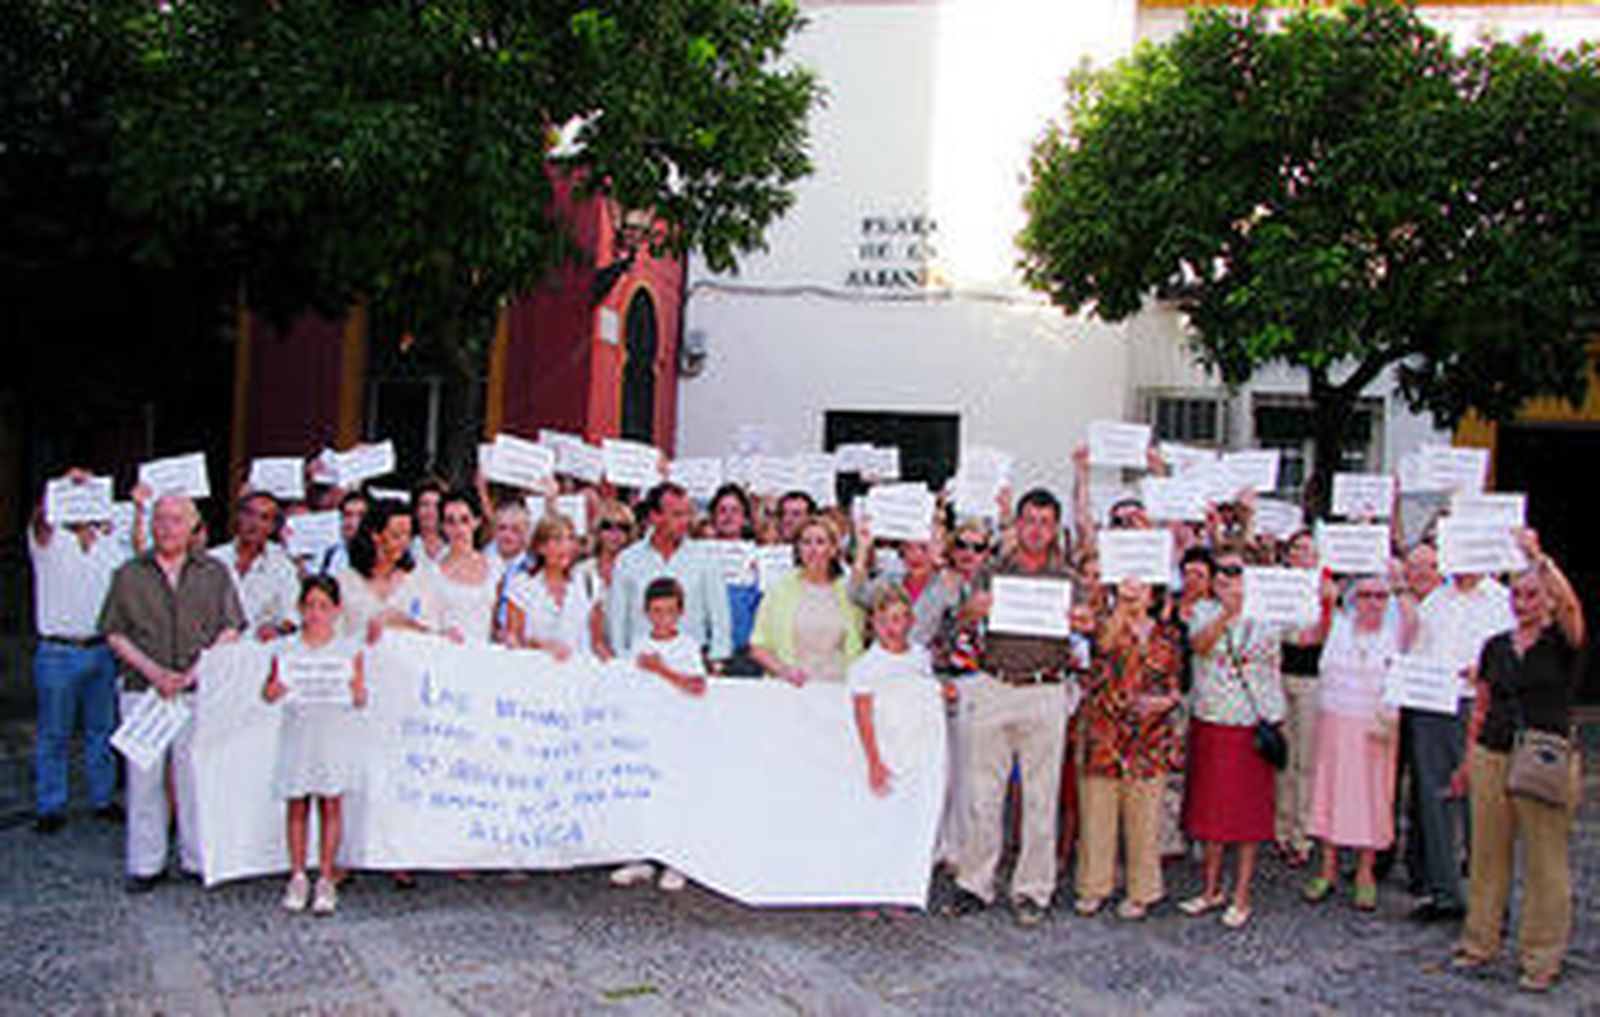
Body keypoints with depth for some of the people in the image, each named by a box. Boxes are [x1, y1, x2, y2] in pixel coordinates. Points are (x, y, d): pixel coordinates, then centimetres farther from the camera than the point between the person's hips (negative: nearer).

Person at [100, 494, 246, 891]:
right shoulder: (129, 575, 9)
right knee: (144, 777, 3)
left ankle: (199, 859, 10)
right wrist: (153, 671, -7)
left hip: (199, 690, -1)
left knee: (197, 777, 0)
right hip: (142, 690, 1)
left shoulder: (214, 572, 8)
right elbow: (114, 634, 6)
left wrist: (193, 673, -8)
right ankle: (146, 864, 12)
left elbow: (231, 629, 4)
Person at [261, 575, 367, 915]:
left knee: (331, 805, 1)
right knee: (296, 806, 5)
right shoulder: (285, 651, 5)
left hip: (333, 737, -1)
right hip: (296, 736, 1)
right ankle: (297, 877, 18)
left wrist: (355, 690, -21)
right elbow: (269, 693, 2)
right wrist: (274, 689, -20)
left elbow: (361, 700, 1)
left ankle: (326, 880, 11)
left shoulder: (348, 650, 3)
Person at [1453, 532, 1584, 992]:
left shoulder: (1563, 643, -2)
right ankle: (1479, 943, 19)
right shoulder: (1496, 646, 11)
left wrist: (1538, 557, -31)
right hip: (1492, 757, 4)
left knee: (1546, 863, 1)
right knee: (1487, 855, 8)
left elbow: (1570, 605, -25)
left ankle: (1541, 959, 11)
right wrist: (1470, 757, 14)